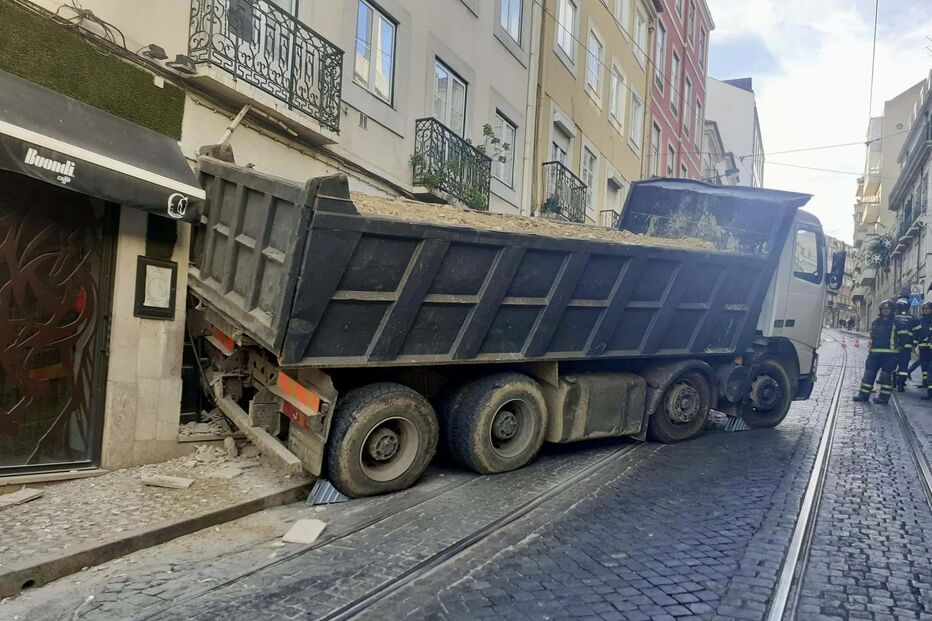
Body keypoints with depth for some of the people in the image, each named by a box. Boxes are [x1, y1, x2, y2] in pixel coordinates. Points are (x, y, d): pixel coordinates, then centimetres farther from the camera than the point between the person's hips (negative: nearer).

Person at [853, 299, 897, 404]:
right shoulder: (876, 322, 14)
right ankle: (864, 394, 11)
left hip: (889, 353, -4)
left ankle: (884, 396, 6)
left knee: (886, 374, 0)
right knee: (869, 373, 5)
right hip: (875, 352, 4)